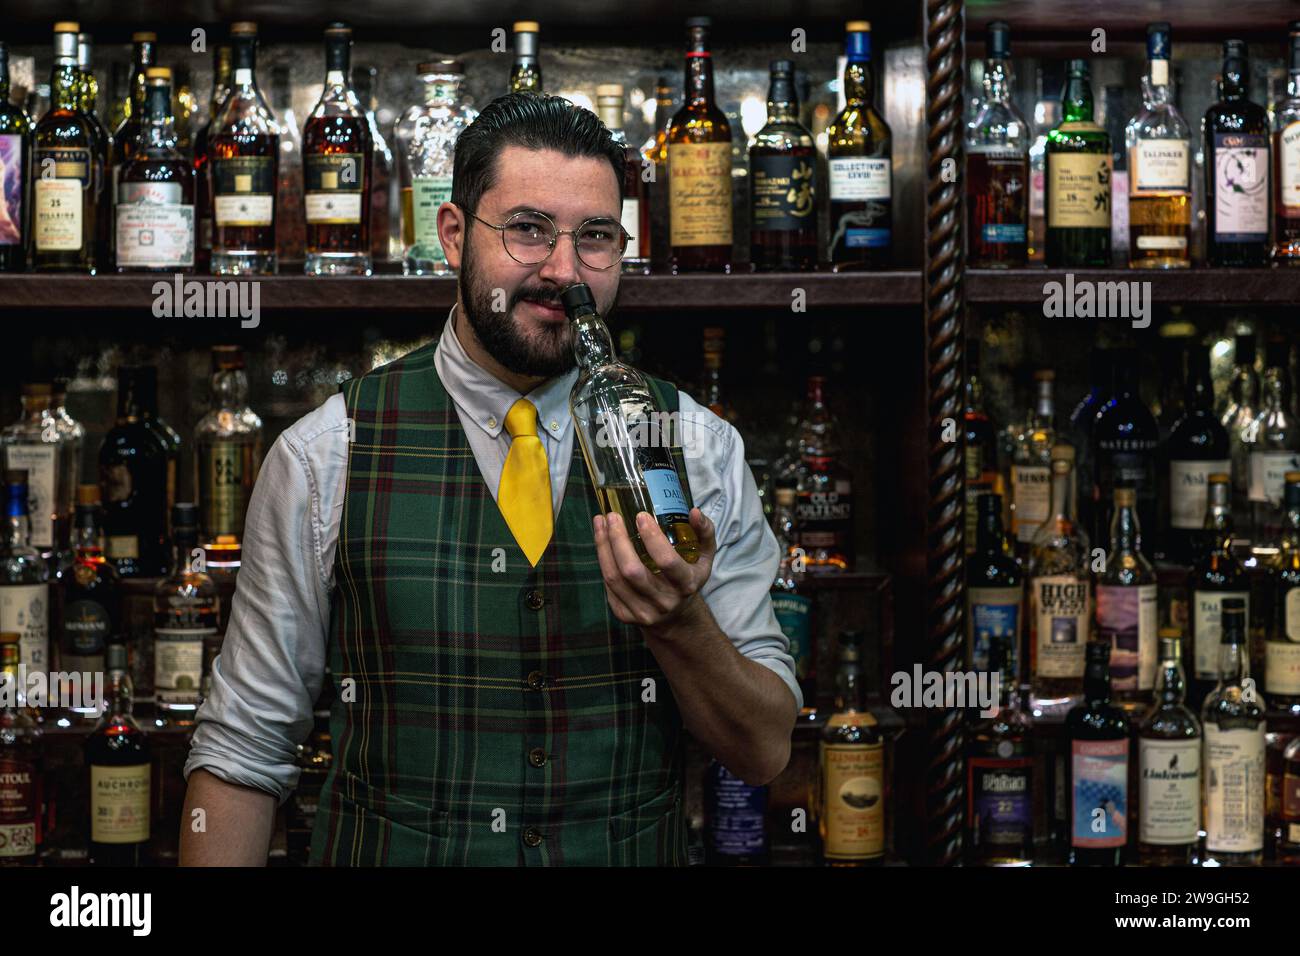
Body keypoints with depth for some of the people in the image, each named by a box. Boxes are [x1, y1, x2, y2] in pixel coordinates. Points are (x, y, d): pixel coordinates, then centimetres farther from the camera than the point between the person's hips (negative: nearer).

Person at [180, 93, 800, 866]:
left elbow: (764, 753, 0)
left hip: (638, 848, 0)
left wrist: (680, 623, -16)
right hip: (393, 853, 0)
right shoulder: (324, 458, -2)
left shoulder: (700, 450, 2)